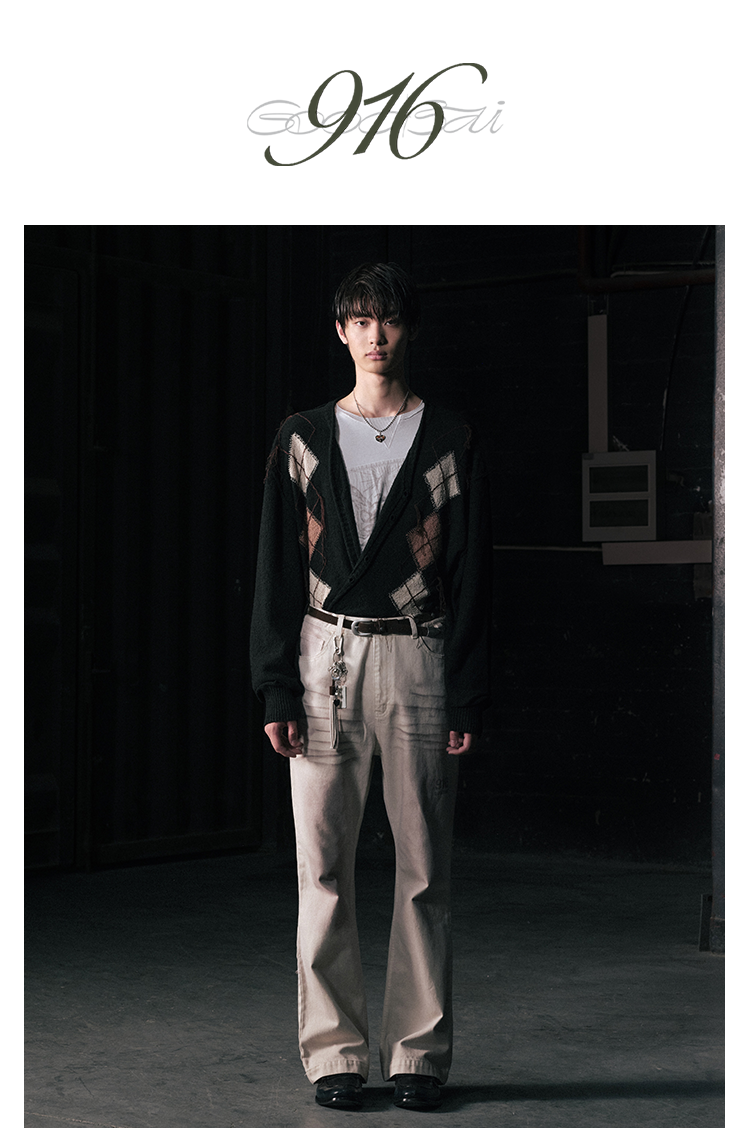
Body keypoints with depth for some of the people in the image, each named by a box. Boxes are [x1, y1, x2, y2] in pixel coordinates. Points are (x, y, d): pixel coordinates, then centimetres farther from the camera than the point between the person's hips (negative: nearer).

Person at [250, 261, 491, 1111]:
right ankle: (334, 1052, 8)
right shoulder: (303, 440, 9)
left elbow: (471, 576, 4)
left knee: (423, 866, 2)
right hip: (326, 658, 1)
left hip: (418, 659, -1)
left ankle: (420, 1052, 10)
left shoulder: (449, 442, 6)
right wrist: (278, 689, -1)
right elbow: (277, 570, 7)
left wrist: (468, 698, -3)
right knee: (324, 865, 0)